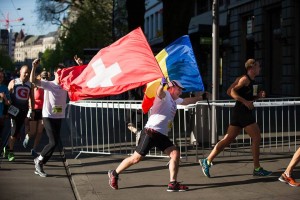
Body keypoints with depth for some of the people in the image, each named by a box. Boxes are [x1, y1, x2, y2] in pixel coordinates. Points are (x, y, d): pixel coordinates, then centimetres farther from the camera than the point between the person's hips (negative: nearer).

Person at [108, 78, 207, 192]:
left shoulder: (175, 100, 22)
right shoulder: (166, 95, -5)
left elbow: (186, 101, 43)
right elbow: (159, 93, -30)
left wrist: (199, 98, 46)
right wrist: (162, 85, -51)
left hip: (162, 135, 9)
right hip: (151, 132, -9)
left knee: (175, 154, -6)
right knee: (136, 158, -5)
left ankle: (173, 184, -5)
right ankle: (114, 174, 13)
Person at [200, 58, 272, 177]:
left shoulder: (251, 81, 19)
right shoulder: (245, 79, -9)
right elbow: (231, 91, -19)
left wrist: (258, 96, 10)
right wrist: (245, 102, -24)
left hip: (245, 113, 9)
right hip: (242, 112, -9)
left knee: (228, 139, 6)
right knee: (256, 138, -4)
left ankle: (207, 161, 5)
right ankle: (257, 169, 3)